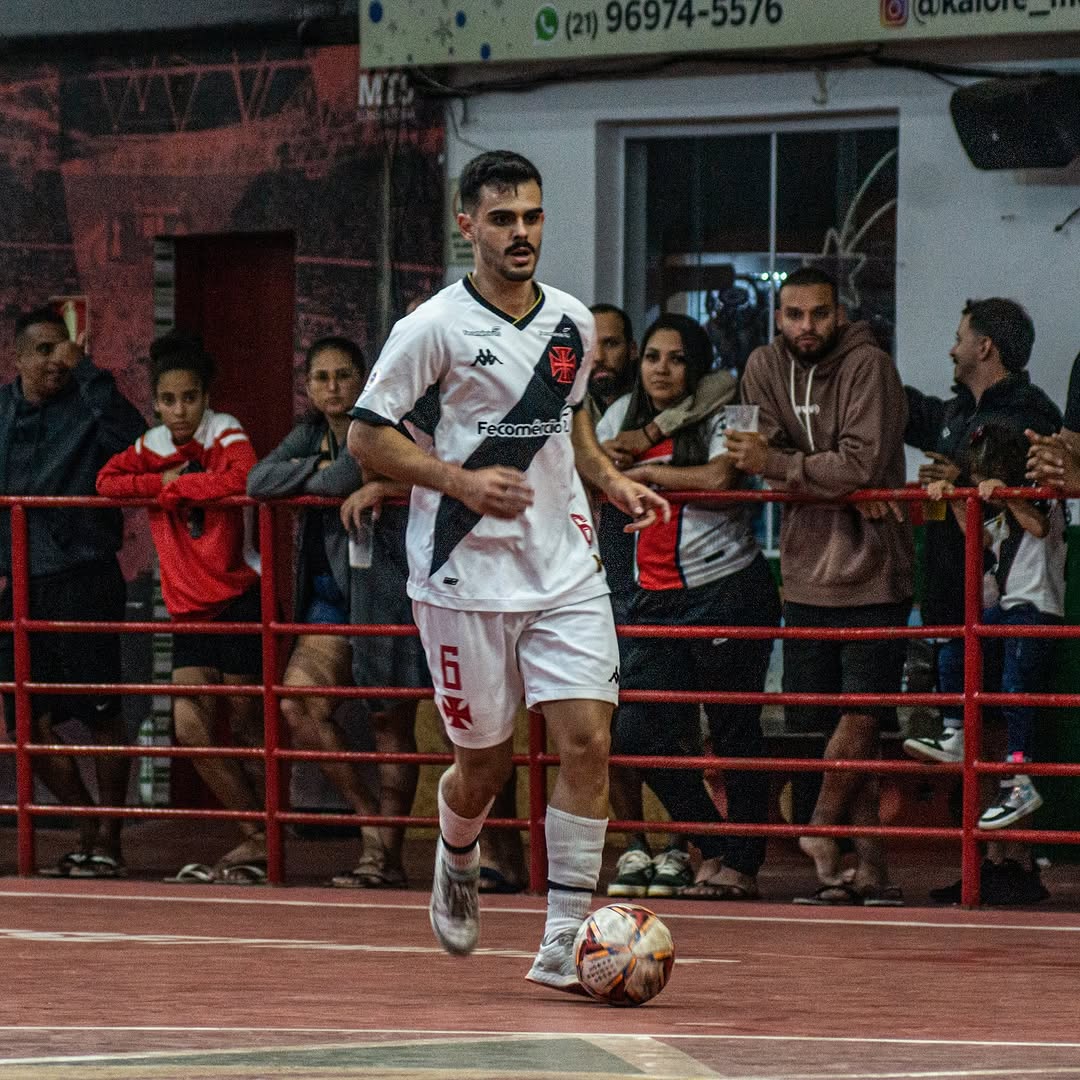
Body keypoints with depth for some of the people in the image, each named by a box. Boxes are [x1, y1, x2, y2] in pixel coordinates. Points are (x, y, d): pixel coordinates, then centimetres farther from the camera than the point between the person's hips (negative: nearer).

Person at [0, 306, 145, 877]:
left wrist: (84, 368, -24)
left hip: (84, 578, -6)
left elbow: (131, 437, -25)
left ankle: (107, 840, 6)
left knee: (101, 714, -3)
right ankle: (90, 830, 19)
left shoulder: (88, 404, -5)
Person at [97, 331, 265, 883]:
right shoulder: (153, 446, 10)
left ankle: (262, 841, 11)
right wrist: (161, 480, -12)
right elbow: (107, 480, 1)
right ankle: (257, 836, 9)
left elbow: (241, 478, -28)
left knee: (245, 722, 0)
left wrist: (176, 485, -18)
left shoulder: (224, 434, -9)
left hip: (237, 596, -6)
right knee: (190, 727, -1)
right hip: (189, 606, 6)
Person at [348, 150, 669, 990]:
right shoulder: (434, 329, -8)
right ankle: (458, 860, 40)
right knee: (486, 762, 4)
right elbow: (366, 437, -6)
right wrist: (460, 481, -19)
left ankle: (564, 943, -7)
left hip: (566, 571, 4)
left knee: (588, 738, -11)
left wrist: (612, 481, 8)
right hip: (466, 575, -4)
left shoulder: (573, 323, 8)